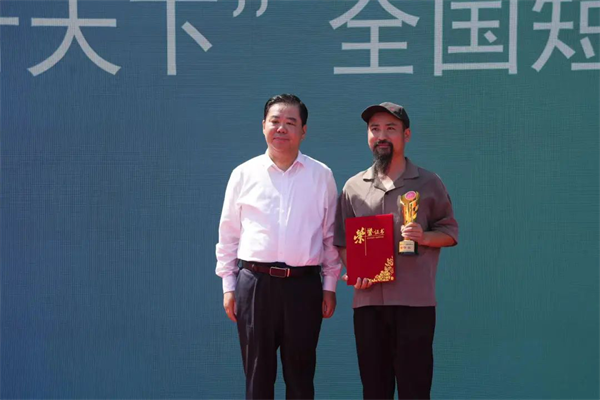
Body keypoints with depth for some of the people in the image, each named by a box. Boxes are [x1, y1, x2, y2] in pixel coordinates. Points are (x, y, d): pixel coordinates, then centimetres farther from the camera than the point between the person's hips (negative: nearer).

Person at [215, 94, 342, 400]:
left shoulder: (321, 176, 5)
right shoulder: (244, 174, 4)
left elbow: (330, 236, 8)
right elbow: (228, 235, 8)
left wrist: (330, 286, 5)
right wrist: (228, 286, 5)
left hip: (304, 285, 0)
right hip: (255, 282, 0)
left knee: (300, 374, 9)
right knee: (257, 374, 7)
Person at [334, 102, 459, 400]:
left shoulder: (429, 184, 4)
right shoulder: (353, 187, 9)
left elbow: (450, 232, 7)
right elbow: (342, 240, 11)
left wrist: (424, 237, -13)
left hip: (415, 301, -2)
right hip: (368, 301, 2)